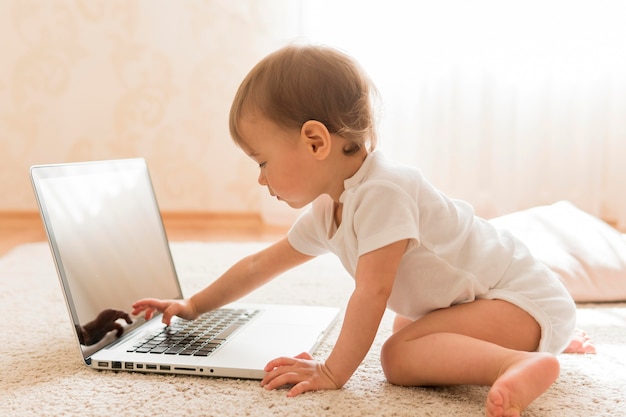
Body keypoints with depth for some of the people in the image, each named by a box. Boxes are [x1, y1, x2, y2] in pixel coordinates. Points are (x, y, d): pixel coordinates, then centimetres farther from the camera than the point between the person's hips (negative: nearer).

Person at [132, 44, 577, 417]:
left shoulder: (384, 191, -25)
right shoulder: (327, 212, 5)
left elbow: (371, 293, -26)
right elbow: (258, 265, 14)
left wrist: (333, 372, -22)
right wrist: (193, 306, 18)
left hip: (525, 298, -10)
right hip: (484, 298, 10)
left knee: (400, 354, -21)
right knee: (405, 328, 31)